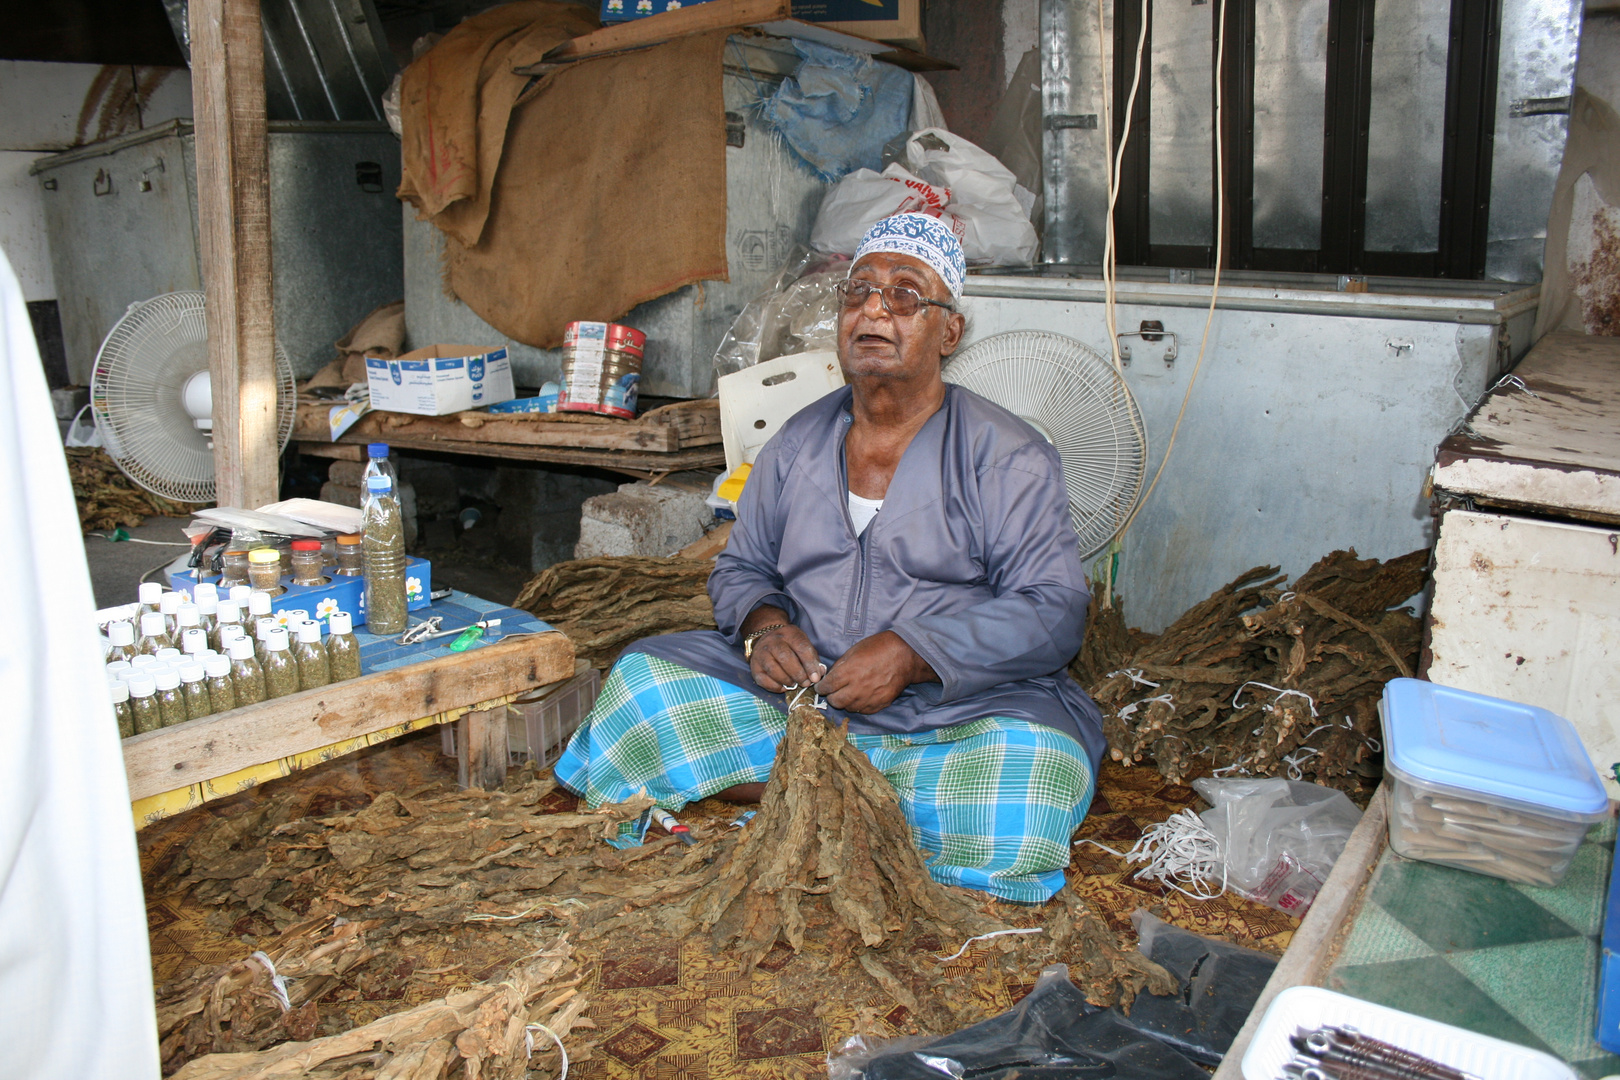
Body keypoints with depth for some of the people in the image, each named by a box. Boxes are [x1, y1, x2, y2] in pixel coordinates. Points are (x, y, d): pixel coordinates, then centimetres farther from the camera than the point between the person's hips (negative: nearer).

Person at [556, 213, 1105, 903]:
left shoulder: (1007, 456, -4)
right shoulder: (797, 444, 10)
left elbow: (1053, 610, -12)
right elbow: (742, 567, 16)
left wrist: (909, 654, -25)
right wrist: (763, 628, -9)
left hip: (956, 710, -2)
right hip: (800, 692, 3)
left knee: (1030, 787, -34)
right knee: (642, 679, -16)